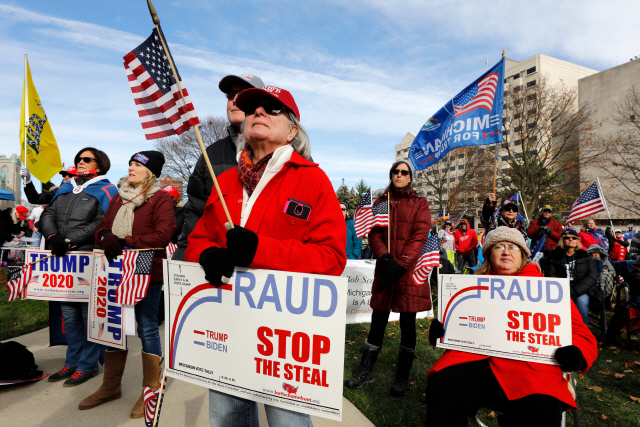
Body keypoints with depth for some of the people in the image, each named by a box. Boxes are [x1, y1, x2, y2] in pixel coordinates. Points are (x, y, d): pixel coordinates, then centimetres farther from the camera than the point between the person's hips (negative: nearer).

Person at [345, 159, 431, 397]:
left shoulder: (419, 203, 6)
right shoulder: (381, 202, 13)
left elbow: (419, 236, -5)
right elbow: (374, 233, 4)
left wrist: (400, 265, -14)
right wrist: (385, 258, -13)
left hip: (409, 269, -2)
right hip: (385, 268, 2)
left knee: (407, 322, 5)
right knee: (378, 320, 8)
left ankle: (403, 378, 20)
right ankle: (366, 371, 22)